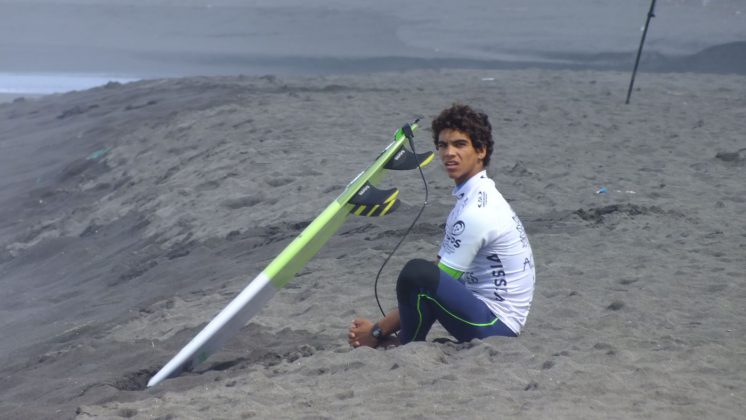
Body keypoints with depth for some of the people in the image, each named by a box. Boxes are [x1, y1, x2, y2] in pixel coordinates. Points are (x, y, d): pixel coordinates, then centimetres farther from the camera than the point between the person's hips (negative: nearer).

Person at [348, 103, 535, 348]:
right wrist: (381, 325, 6)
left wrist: (379, 331, -8)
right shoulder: (479, 197, 13)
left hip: (495, 326, -11)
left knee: (417, 272, -27)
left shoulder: (476, 211, -19)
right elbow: (442, 279, 13)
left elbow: (434, 280, -16)